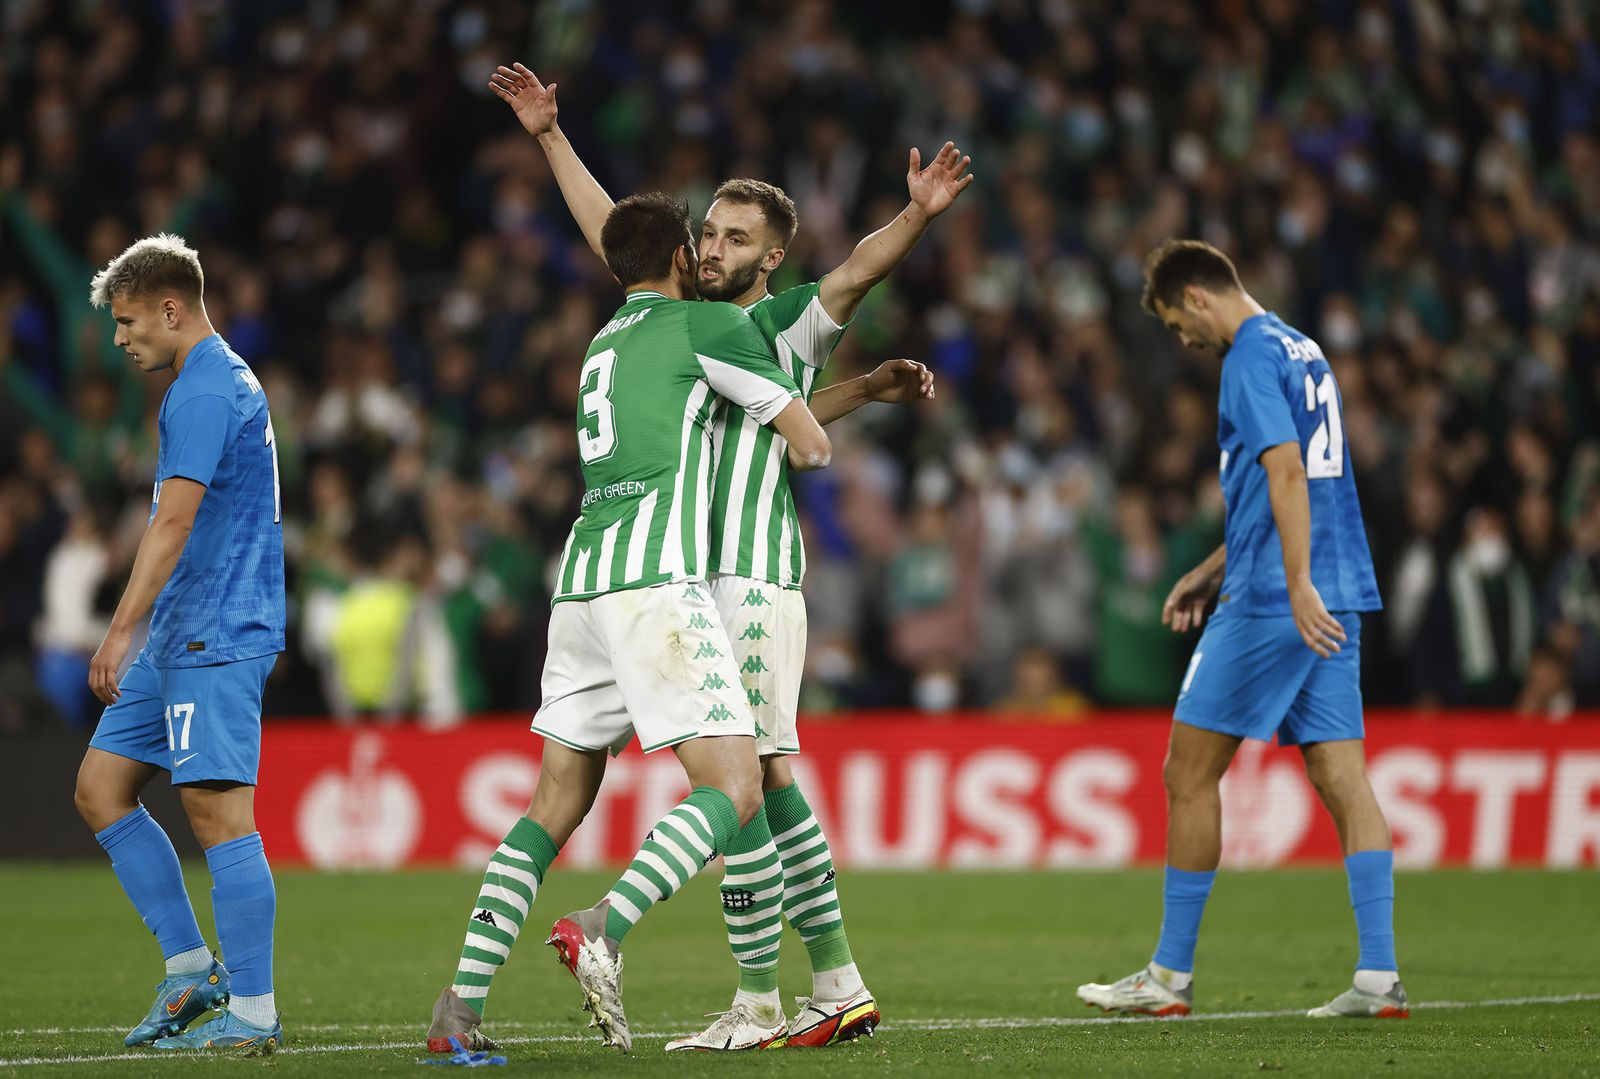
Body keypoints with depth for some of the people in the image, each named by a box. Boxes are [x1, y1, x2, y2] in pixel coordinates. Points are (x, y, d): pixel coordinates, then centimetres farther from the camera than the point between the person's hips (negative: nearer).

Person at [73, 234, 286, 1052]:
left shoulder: (205, 393, -13)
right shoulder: (229, 383, 20)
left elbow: (174, 521, -22)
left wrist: (121, 630, -25)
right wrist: (138, 632, 27)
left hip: (214, 640, -11)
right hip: (181, 638, 11)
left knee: (218, 813, -10)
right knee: (101, 787, 10)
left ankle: (252, 1011, -8)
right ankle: (191, 969, 11)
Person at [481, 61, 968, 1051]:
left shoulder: (788, 325, 1)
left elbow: (857, 273, -15)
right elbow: (610, 234, 28)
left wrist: (920, 217, -33)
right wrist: (551, 137, 29)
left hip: (751, 581, -7)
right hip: (695, 580, 7)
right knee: (768, 783, 7)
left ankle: (759, 1006, -9)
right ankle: (839, 988, 10)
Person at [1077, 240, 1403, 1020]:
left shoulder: (1252, 357, -9)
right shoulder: (1301, 351, 20)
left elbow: (1286, 473, -20)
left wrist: (1298, 586, -27)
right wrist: (1212, 570, 32)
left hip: (1272, 603, -9)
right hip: (1333, 600, 9)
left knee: (1189, 774, 1)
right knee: (1342, 780, 3)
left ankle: (1172, 976, 6)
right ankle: (1379, 977, -4)